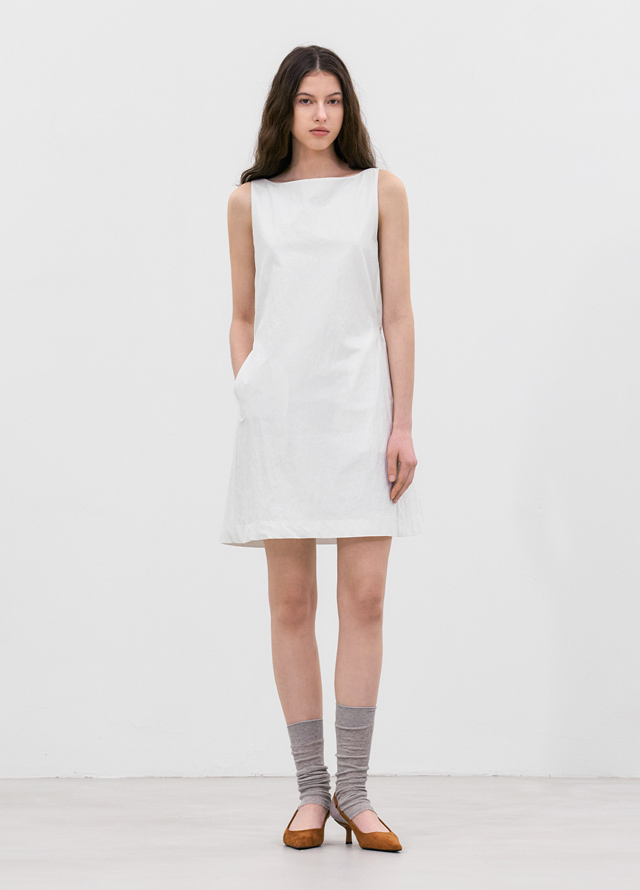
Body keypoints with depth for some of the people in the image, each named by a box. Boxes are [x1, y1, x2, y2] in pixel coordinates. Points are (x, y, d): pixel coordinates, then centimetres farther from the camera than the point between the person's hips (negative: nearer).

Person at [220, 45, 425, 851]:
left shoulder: (381, 191, 6)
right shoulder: (250, 200, 9)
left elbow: (397, 314, 3)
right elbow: (243, 318, 12)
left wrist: (402, 423, -3)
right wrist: (247, 406, 2)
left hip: (360, 406, 0)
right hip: (278, 410, 1)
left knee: (364, 599, -4)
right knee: (291, 603, 1)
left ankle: (354, 791, 5)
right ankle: (311, 790, 10)